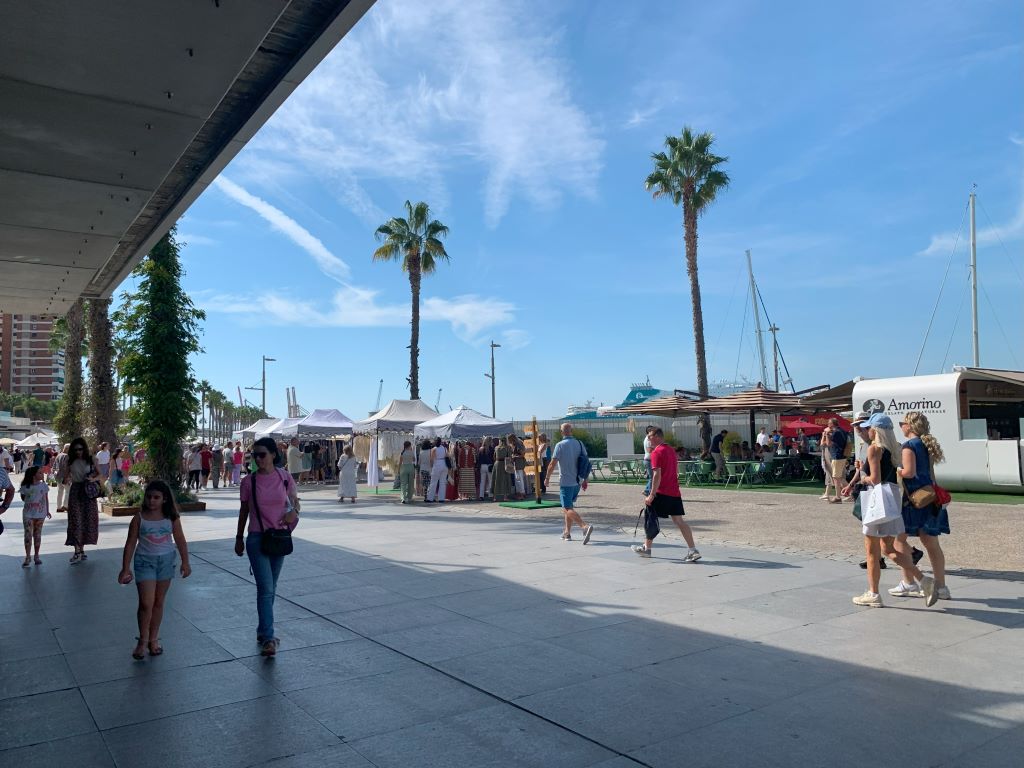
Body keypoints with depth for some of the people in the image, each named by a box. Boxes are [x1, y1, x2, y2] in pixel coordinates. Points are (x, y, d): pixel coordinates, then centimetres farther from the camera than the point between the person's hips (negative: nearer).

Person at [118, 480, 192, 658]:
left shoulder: (171, 517, -2)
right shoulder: (139, 517, -5)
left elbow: (180, 540, 3)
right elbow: (130, 543, -3)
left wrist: (185, 562, 1)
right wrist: (125, 568, -4)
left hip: (166, 560, 2)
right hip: (145, 561, -2)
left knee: (159, 602, 11)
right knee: (146, 603, -7)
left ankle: (153, 639, 24)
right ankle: (142, 640, 11)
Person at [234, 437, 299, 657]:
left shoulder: (285, 478, -3)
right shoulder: (249, 482, -5)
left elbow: (294, 501, 12)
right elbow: (244, 511, 6)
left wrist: (293, 512, -11)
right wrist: (239, 538, 13)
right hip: (257, 539, -2)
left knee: (270, 588, 14)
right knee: (265, 588, -10)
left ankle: (263, 631, 30)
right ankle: (268, 638, -8)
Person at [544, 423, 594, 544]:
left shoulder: (560, 445, -12)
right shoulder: (579, 444, 4)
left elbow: (552, 464, -13)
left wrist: (547, 478, 0)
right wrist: (585, 480, 15)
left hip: (566, 482, -6)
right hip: (578, 482, 7)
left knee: (568, 509, -7)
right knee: (568, 507, 20)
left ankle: (585, 527, -26)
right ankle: (567, 533, 22)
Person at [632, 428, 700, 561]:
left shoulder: (656, 452, -12)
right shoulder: (671, 451, 15)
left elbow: (657, 475, -19)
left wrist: (651, 495, -18)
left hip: (661, 493, -8)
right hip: (675, 492, 8)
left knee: (650, 518, 9)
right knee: (679, 521, 5)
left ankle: (646, 548, 21)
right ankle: (693, 551, -3)